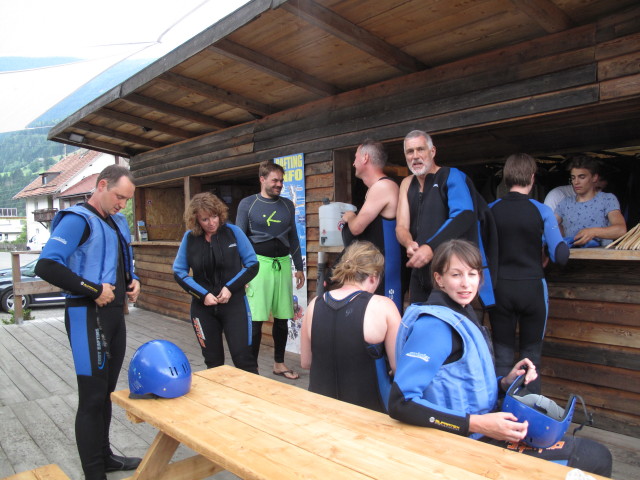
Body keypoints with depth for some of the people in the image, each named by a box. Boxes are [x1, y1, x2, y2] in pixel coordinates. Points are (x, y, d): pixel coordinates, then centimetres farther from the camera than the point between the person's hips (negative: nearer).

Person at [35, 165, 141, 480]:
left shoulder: (118, 221, 14)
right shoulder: (77, 219, -13)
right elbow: (45, 266, -23)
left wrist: (132, 281, 8)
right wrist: (94, 290, -22)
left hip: (115, 313, 9)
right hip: (88, 316, -8)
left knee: (107, 391, 18)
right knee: (92, 397, 0)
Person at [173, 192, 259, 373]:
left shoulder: (233, 232, -7)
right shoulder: (189, 237, -3)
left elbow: (252, 265, -3)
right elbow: (179, 272, 2)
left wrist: (230, 288, -13)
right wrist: (203, 295, -10)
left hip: (234, 303, -2)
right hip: (203, 306, 2)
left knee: (243, 357, -3)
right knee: (213, 361, 14)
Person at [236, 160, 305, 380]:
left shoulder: (287, 205, 12)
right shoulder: (247, 204, 0)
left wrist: (299, 267, 16)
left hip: (283, 264, 4)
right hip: (259, 263, -4)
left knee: (282, 318, 9)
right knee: (255, 320, -4)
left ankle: (279, 363, 25)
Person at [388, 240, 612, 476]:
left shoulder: (461, 315, 9)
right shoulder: (435, 324, -21)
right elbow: (401, 404, -26)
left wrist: (505, 382, -3)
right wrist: (477, 424, -27)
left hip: (483, 429, 9)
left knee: (598, 454, 20)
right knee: (596, 458, -3)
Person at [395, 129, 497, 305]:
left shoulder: (452, 176, -6)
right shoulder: (407, 184, 11)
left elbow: (465, 215, -21)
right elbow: (401, 227, 5)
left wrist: (431, 247, -32)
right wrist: (410, 244, -19)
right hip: (420, 273, 6)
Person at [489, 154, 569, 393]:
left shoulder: (490, 210, -3)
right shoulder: (542, 211, -8)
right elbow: (560, 256, -10)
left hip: (499, 289, 2)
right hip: (532, 288, -1)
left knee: (502, 358, 10)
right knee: (531, 356, 12)